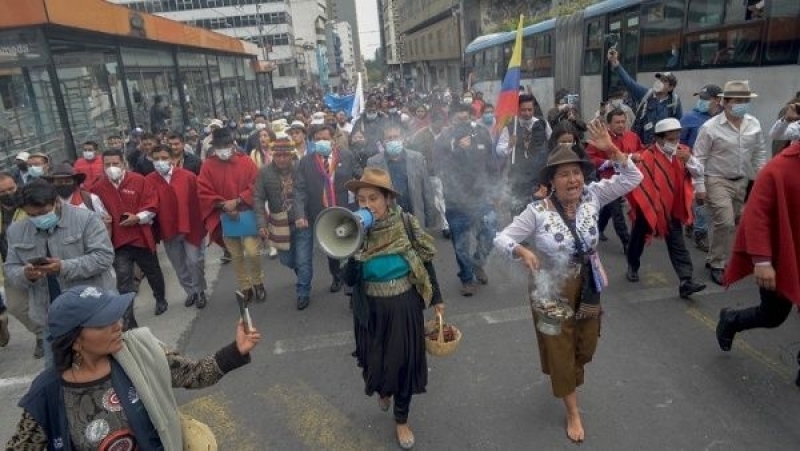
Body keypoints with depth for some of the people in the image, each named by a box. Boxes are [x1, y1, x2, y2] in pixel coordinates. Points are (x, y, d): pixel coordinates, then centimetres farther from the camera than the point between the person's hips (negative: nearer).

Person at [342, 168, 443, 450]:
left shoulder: (407, 224, -14)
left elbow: (425, 263, -1)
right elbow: (350, 280, -14)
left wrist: (436, 298, 6)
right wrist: (354, 251, -30)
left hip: (404, 307, -1)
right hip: (372, 310, 1)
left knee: (405, 360, 9)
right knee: (375, 359, 16)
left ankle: (401, 420, 32)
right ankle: (384, 390, 54)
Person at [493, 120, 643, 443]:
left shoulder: (592, 196, -11)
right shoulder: (537, 211, -22)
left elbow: (633, 178, -12)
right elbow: (501, 239, -19)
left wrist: (611, 150, -25)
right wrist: (522, 251, -40)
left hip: (587, 288, 4)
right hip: (553, 291, -4)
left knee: (585, 347, 24)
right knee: (561, 352, 13)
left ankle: (568, 378, 61)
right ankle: (573, 412, 38)